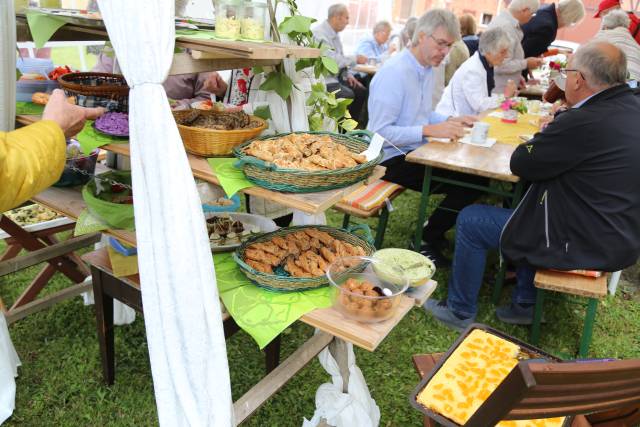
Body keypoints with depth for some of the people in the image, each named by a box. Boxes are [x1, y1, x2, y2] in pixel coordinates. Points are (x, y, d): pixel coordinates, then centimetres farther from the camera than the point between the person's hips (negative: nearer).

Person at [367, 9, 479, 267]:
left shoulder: (427, 68, 10)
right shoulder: (395, 72, -18)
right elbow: (379, 132, -23)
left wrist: (449, 121, 4)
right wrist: (429, 130, -27)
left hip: (416, 150, 9)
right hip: (393, 158, -9)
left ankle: (436, 230, 14)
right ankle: (427, 241, 2)